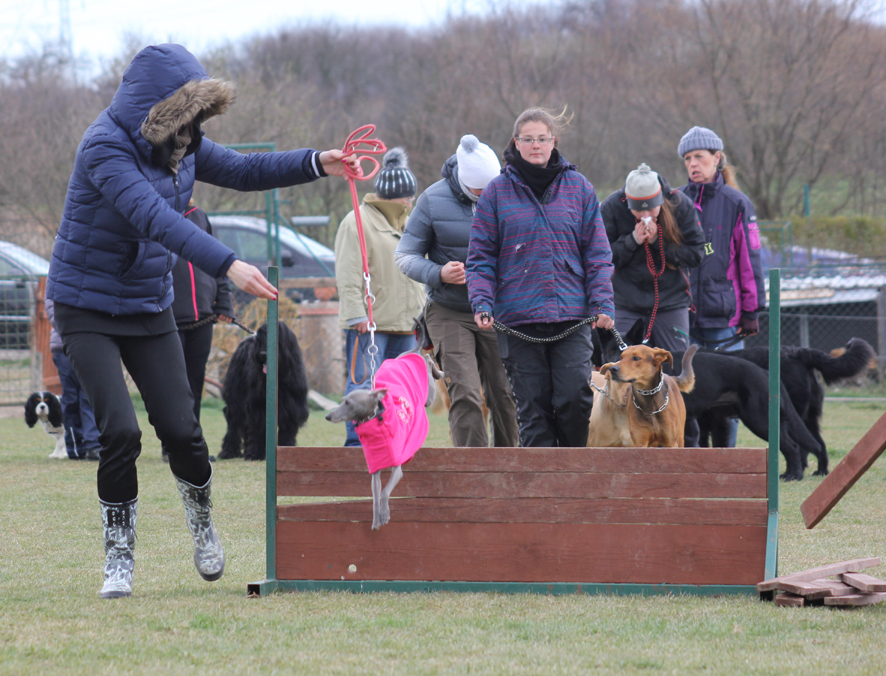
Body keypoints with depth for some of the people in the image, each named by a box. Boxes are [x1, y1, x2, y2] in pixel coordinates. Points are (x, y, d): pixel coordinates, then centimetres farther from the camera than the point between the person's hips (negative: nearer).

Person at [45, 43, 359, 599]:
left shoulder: (179, 143, 1)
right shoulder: (105, 146, -23)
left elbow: (244, 171, 12)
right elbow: (154, 217, -36)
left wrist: (316, 164, -5)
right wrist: (228, 265, -45)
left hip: (150, 307, 6)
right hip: (88, 306, -6)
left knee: (181, 429, -2)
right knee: (120, 431, -16)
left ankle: (202, 522, 26)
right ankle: (119, 559, -1)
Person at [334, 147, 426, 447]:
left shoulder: (408, 225, 19)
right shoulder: (357, 222, -5)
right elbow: (348, 275, -11)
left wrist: (421, 314, 20)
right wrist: (358, 315, -17)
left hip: (404, 322, 7)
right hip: (370, 322, -7)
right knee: (364, 382, -10)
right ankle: (357, 445, -8)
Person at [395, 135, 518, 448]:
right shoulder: (433, 200, -6)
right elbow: (405, 256, -1)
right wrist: (438, 274, -19)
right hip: (449, 313, -2)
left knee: (505, 395, 2)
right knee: (465, 396, -13)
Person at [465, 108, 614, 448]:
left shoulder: (578, 187, 8)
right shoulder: (497, 191, 6)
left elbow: (597, 254, 8)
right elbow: (481, 257, 6)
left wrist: (602, 304, -3)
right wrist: (482, 302, -9)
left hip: (572, 317, 0)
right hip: (518, 321, 0)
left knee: (574, 399, -11)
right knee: (532, 408, 0)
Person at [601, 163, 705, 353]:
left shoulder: (681, 204, -8)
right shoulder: (611, 207, -9)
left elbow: (695, 254, -8)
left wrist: (657, 241, -18)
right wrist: (632, 240, -19)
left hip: (671, 303, 0)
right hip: (625, 306, 0)